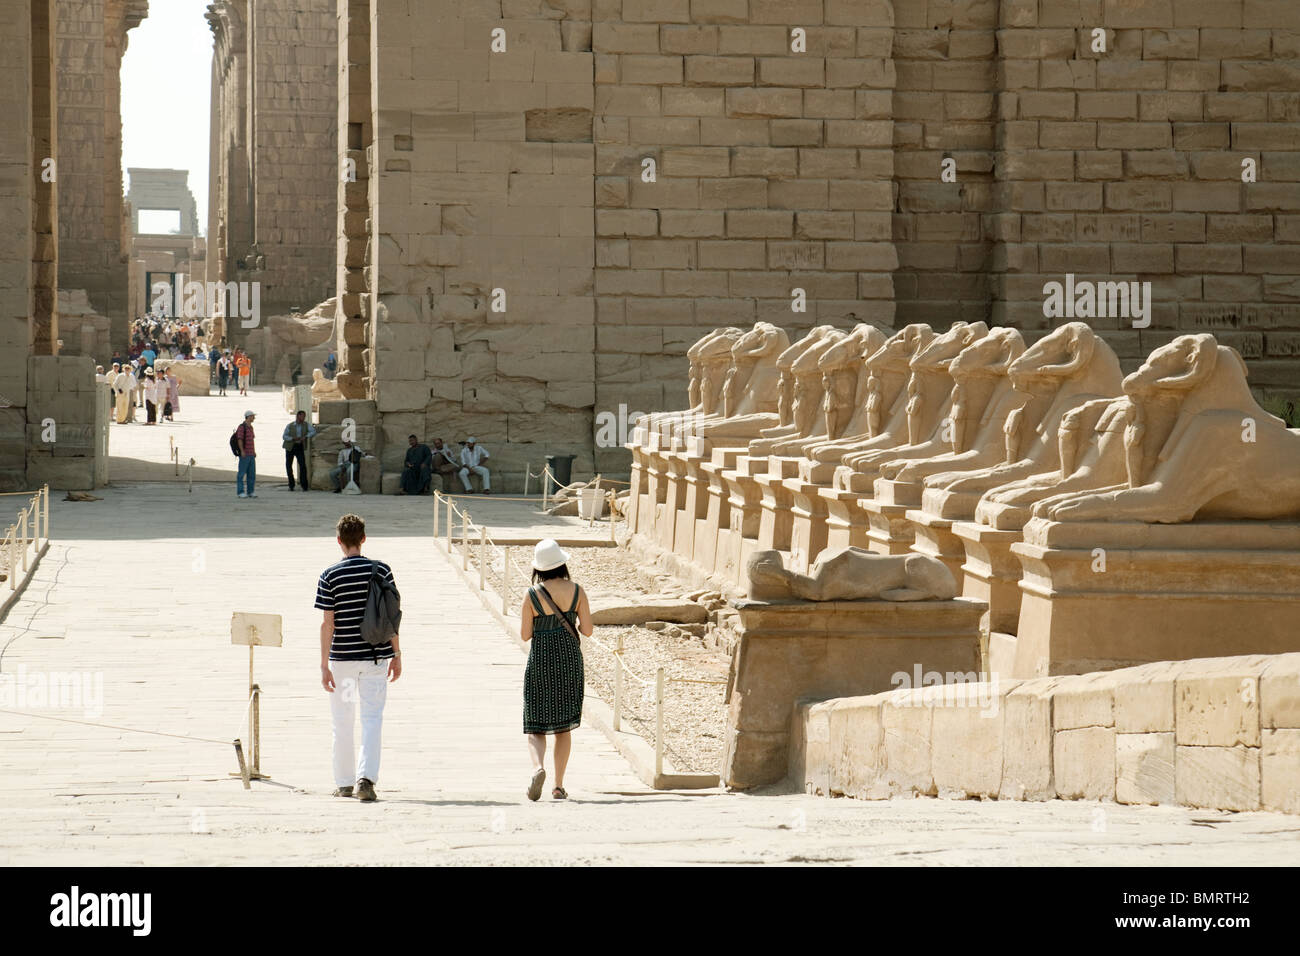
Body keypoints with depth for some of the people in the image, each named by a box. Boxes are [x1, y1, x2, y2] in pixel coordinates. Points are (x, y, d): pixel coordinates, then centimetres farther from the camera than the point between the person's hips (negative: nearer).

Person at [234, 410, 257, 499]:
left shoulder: (250, 427, 17)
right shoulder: (242, 426, -10)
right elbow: (240, 439, -16)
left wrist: (254, 451, 16)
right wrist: (242, 451, -23)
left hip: (251, 455, 8)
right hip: (244, 454, -8)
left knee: (252, 474, 6)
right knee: (242, 473, -5)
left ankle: (250, 492, 10)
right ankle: (241, 493, -5)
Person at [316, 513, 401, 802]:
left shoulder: (329, 576, -6)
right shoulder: (381, 570, -3)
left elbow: (328, 623, -8)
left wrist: (324, 665, -5)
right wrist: (396, 655, 7)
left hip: (342, 658, 0)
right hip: (376, 657, 0)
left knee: (342, 723, 12)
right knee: (372, 719, 2)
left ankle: (344, 783, 20)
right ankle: (367, 776, -15)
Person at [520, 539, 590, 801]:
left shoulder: (532, 594, -9)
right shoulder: (576, 591, -4)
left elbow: (525, 635, -5)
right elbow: (587, 630, -3)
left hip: (540, 662, -2)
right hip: (570, 661, 2)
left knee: (536, 726, 5)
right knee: (564, 727, 13)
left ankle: (538, 767, -23)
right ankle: (559, 785, 9)